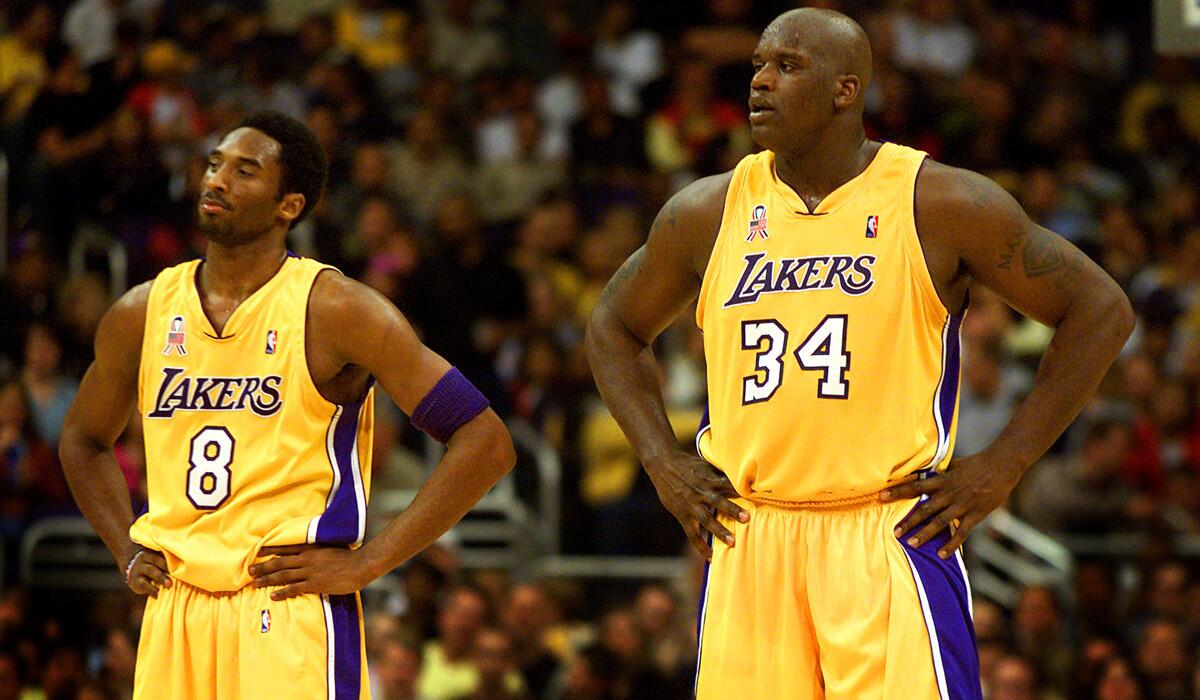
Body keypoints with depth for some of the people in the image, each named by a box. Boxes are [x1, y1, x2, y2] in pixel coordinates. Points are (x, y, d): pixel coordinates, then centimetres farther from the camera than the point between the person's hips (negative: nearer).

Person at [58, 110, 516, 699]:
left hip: (293, 612, -5)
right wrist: (127, 552, 13)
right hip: (173, 618, 5)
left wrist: (364, 563, -10)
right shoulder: (142, 314, 8)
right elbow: (83, 440, 28)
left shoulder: (334, 310, -7)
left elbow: (487, 445, -9)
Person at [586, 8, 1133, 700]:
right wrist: (663, 462, 10)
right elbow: (615, 326, 25)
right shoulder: (707, 213, 8)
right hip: (749, 544, 4)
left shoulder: (940, 204, -2)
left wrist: (1003, 466, -3)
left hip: (894, 534, -3)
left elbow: (1101, 310, 2)